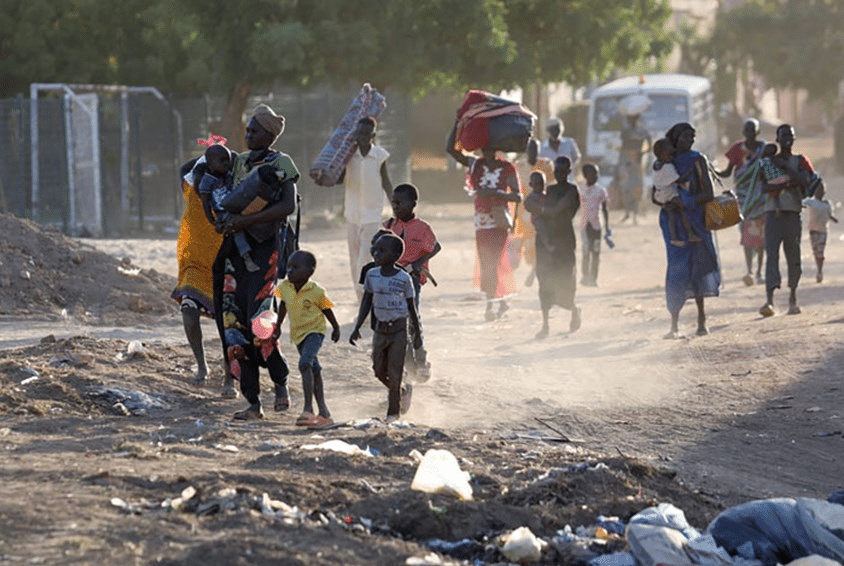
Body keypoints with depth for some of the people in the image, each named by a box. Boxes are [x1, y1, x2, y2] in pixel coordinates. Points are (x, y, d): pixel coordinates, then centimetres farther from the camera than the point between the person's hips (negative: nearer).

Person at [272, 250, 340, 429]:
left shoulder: (316, 291, -19)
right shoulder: (284, 288, -6)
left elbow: (326, 310, -3)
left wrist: (336, 328, 10)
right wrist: (278, 325, 19)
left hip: (315, 330, -6)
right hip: (297, 333, 6)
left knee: (305, 364, -27)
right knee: (314, 370, 16)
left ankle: (308, 409, -31)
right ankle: (323, 411, 25)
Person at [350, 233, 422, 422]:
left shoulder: (404, 279, -10)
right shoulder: (372, 275, 1)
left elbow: (411, 307, -2)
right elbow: (366, 302, 7)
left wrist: (417, 334, 3)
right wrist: (357, 328, 0)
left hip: (399, 329, -5)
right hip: (380, 328, 5)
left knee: (394, 372, -6)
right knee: (379, 371, 8)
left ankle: (393, 412, 5)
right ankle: (404, 390, 36)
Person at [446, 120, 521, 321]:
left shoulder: (507, 169, -7)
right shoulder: (475, 164, 4)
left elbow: (518, 197, -9)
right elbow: (450, 148, 1)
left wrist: (494, 193, -23)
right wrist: (458, 123, -5)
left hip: (499, 221, -5)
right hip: (481, 221, 5)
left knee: (492, 262, -11)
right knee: (485, 264, 6)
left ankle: (491, 304, -8)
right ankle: (501, 300, 19)